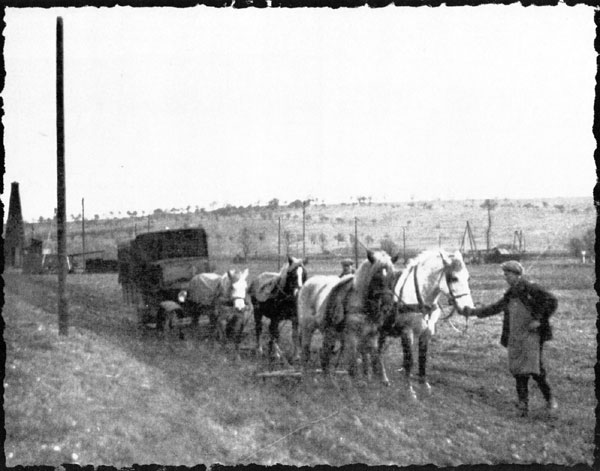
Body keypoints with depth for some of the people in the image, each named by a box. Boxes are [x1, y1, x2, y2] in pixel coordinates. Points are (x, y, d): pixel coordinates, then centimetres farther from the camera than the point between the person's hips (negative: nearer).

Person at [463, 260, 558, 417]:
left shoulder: (530, 288, -8)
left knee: (535, 369, -11)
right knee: (518, 371, 3)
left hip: (532, 334, -7)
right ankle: (523, 404, 9)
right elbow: (495, 308, 25)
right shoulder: (510, 294, 15)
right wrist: (474, 311, 21)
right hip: (515, 337, 7)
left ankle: (549, 398, 9)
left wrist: (538, 319, -15)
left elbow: (551, 301, -11)